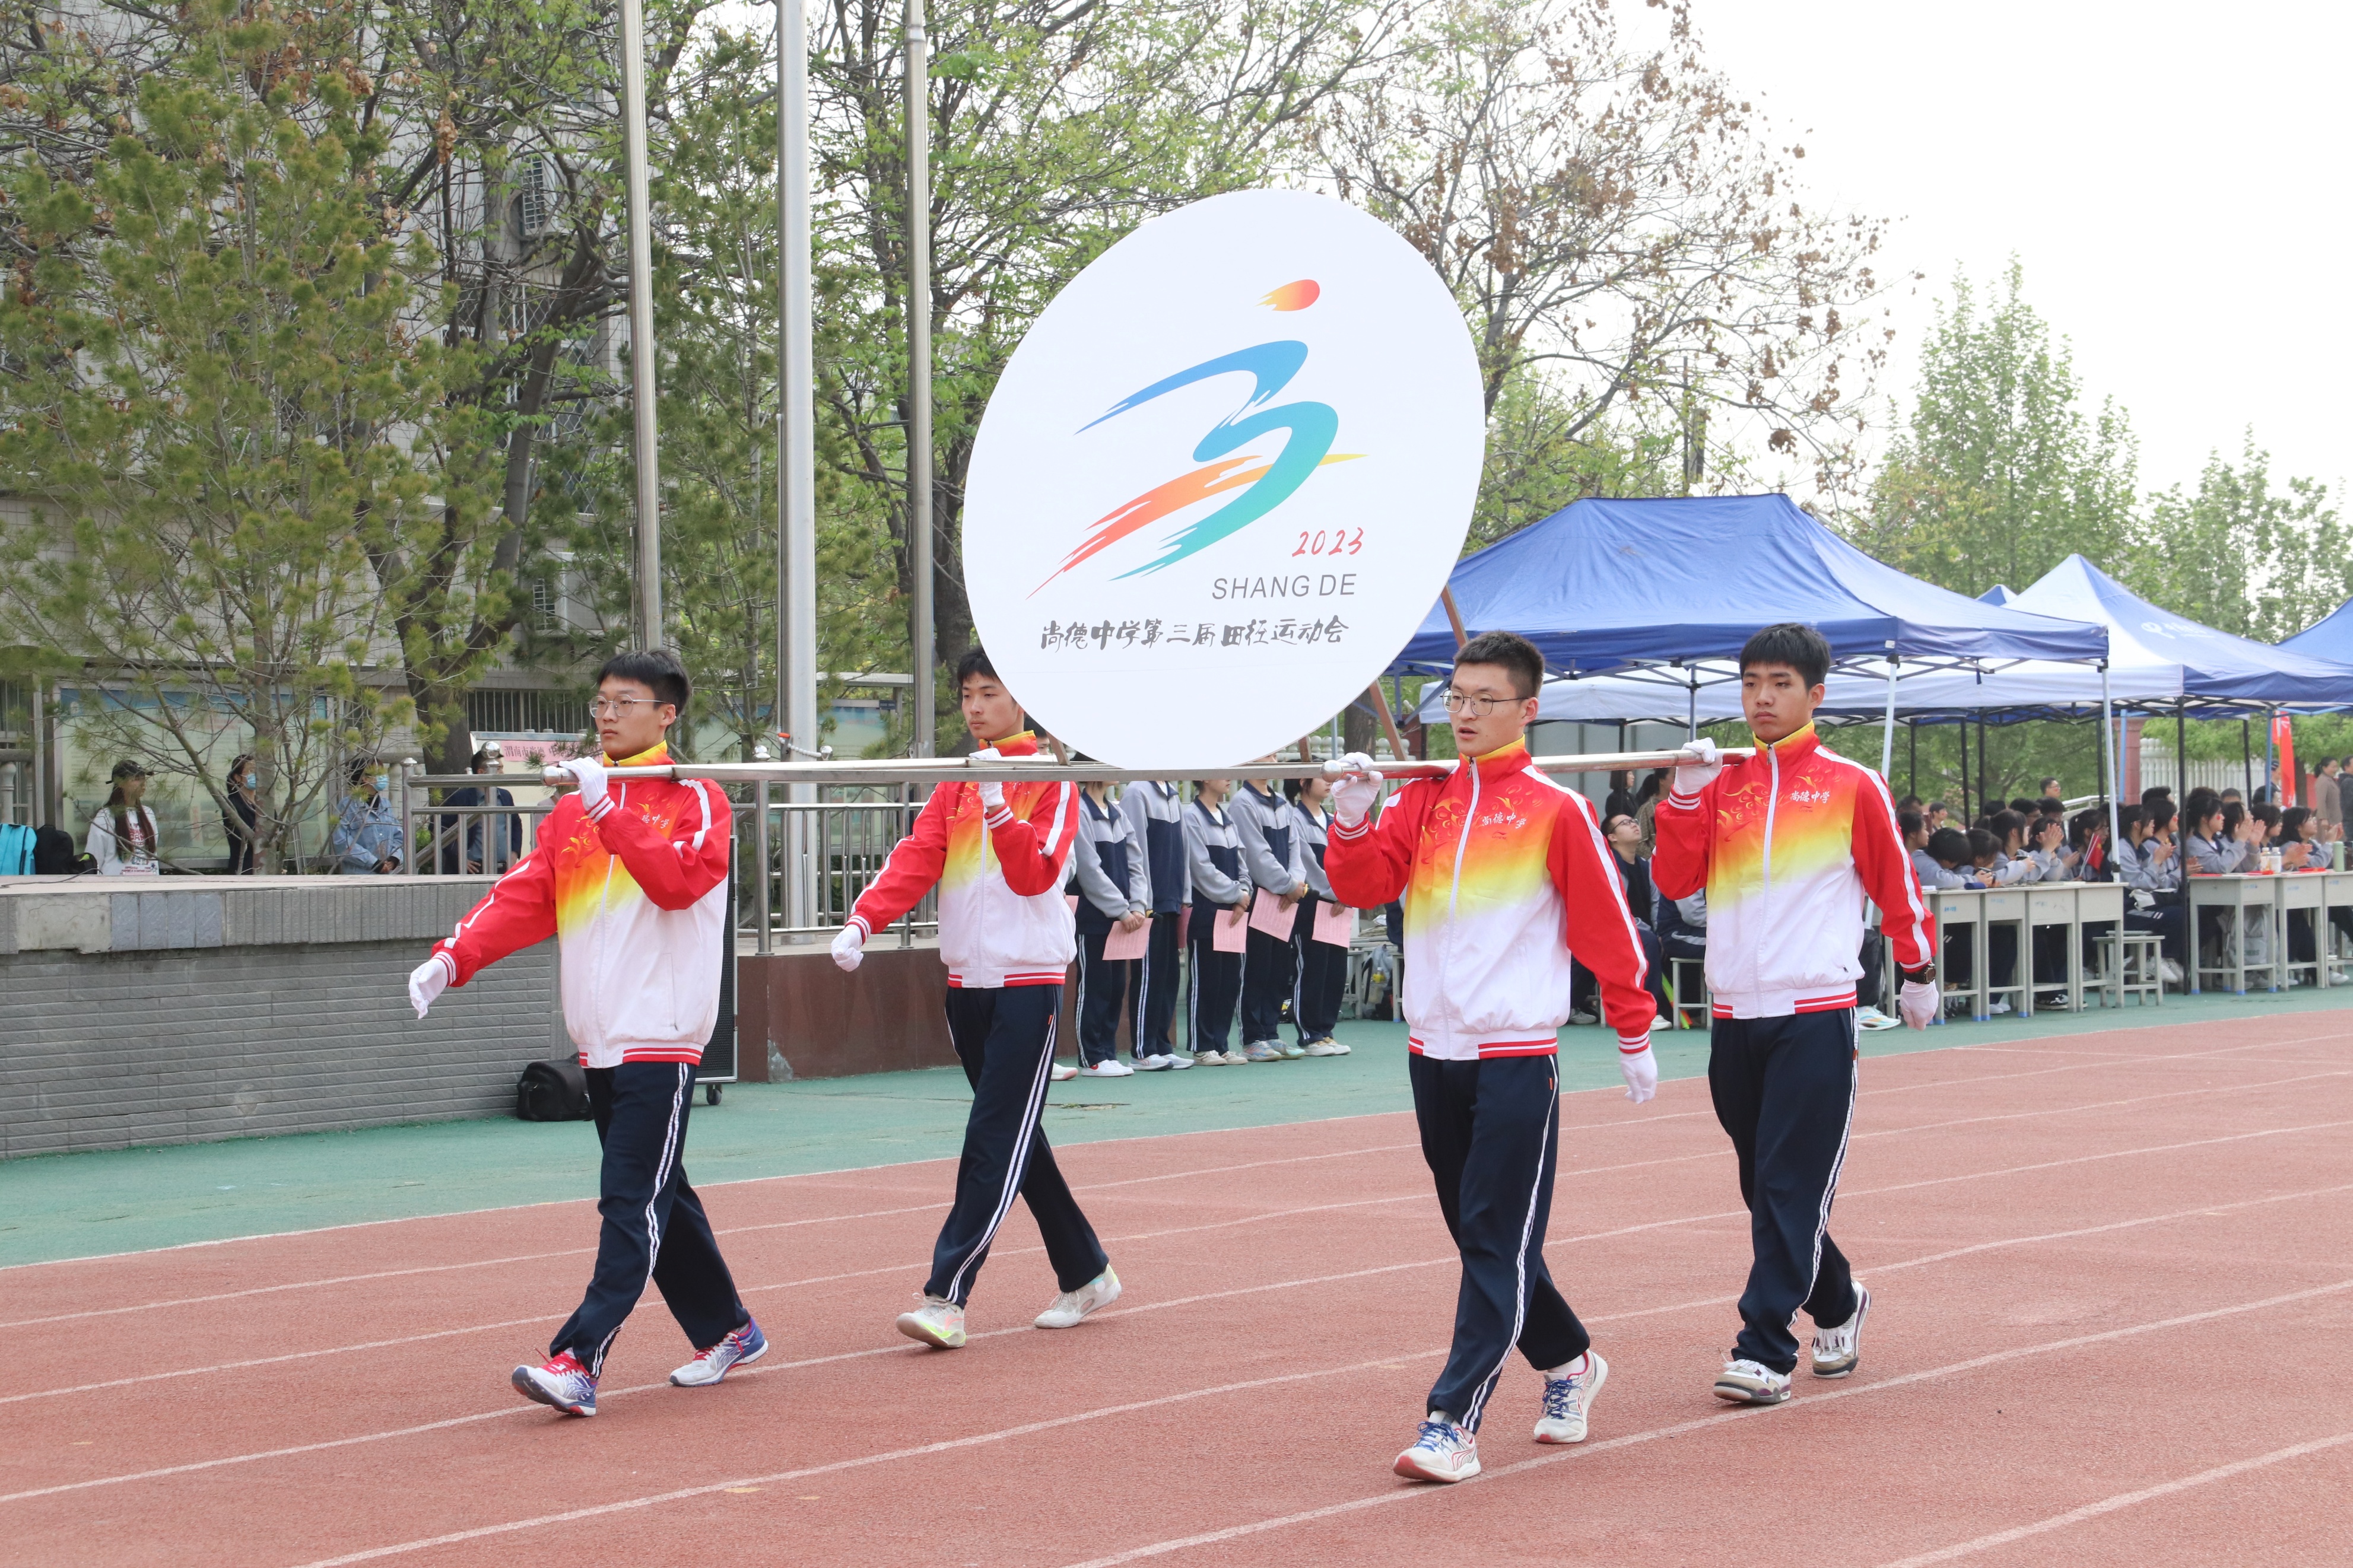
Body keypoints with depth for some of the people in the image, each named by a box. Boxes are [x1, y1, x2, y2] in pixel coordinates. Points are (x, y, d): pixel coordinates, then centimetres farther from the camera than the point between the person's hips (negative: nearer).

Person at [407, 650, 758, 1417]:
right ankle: (727, 1331, 27)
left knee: (634, 1202, -11)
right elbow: (525, 896, 8)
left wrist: (609, 810, -22)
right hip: (600, 1040, 7)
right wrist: (454, 956, -7)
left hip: (661, 1038, -7)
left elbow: (679, 880, -19)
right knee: (659, 1198, 14)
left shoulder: (695, 801, -2)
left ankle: (578, 1361, -19)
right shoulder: (572, 811, 16)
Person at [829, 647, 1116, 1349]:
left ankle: (947, 1298, -16)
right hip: (966, 979, 7)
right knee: (1016, 1140, 11)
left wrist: (998, 808, -26)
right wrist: (862, 920, -15)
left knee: (996, 1140, -10)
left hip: (1029, 981, -7)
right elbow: (917, 858, 0)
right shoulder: (956, 783, 13)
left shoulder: (1052, 780, -4)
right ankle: (1086, 1275, 23)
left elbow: (1036, 874, -14)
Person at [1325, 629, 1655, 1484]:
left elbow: (1608, 926, -1)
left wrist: (1634, 1037, 3)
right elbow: (1363, 885, 0)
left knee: (1497, 1243, -6)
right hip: (1433, 1051, 6)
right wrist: (1352, 819, -17)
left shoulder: (1557, 810, -5)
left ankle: (1453, 1425, -8)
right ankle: (1568, 1361, 34)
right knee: (1479, 1236, 14)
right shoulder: (1424, 798, 9)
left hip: (1517, 1057, -6)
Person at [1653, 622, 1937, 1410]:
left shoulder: (1852, 786, 0)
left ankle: (1764, 1351, -9)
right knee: (1764, 1188, 13)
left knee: (1792, 1188, -9)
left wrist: (1918, 973, 16)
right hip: (1736, 1014, 5)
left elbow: (1896, 886, 9)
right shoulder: (1721, 781, 10)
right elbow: (1675, 879, 1)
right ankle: (1836, 1306, 34)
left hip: (1816, 1016, -5)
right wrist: (1687, 791, -9)